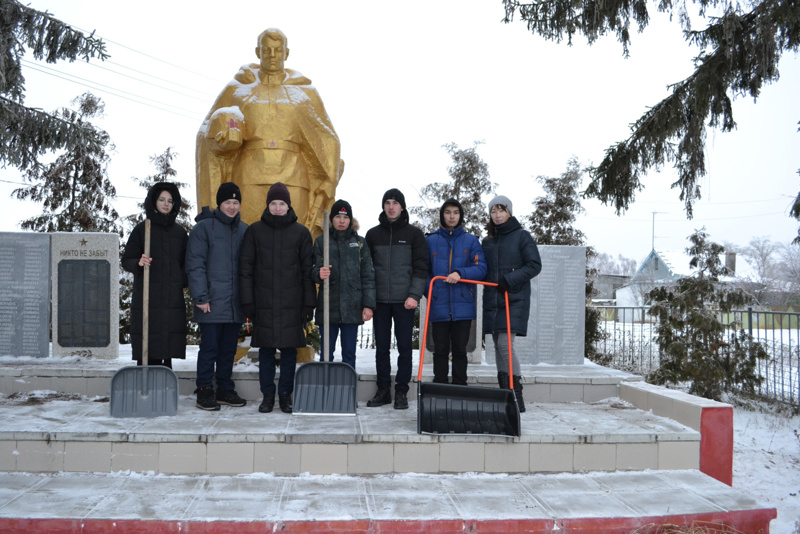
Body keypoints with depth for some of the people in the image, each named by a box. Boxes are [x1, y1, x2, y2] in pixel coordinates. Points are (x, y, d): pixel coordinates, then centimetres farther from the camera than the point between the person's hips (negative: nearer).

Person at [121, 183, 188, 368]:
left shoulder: (180, 232, 14)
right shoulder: (142, 229, 5)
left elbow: (186, 264, 18)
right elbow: (126, 261, 4)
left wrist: (184, 281, -1)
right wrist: (139, 263, -18)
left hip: (172, 299, 3)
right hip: (147, 298, -3)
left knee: (168, 351, 1)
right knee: (147, 351, -6)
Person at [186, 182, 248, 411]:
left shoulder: (244, 230, 12)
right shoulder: (204, 227, -3)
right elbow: (195, 265, -8)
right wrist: (201, 297, -13)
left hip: (235, 304, 5)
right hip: (212, 302, -5)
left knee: (229, 348, 11)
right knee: (209, 347, -1)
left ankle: (225, 390, 21)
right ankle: (205, 391, 10)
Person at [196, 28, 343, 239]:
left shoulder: (306, 93, 15)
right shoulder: (237, 89, 15)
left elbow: (326, 141, 11)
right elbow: (208, 133, 13)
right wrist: (224, 134, -12)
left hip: (291, 179, 0)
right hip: (250, 178, 0)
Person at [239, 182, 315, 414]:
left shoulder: (301, 232, 5)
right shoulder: (254, 231, 6)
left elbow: (308, 270, 4)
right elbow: (245, 267, 6)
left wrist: (308, 303, 0)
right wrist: (247, 300, -1)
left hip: (291, 303, 0)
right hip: (263, 303, 1)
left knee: (289, 350, 4)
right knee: (265, 350, 5)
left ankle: (286, 395, 16)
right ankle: (267, 395, 17)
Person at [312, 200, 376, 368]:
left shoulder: (359, 242, 9)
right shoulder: (321, 241, 8)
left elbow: (368, 275, 6)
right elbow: (315, 271, 2)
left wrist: (369, 304, -2)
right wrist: (319, 274, -23)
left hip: (352, 308, 0)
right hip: (327, 307, 0)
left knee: (349, 353, 6)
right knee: (326, 353, 3)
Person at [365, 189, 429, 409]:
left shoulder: (414, 234, 3)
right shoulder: (373, 234, 10)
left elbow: (421, 267, -1)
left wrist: (414, 295, -11)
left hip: (404, 300, -2)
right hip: (380, 300, 2)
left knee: (404, 347, 1)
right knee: (381, 347, 7)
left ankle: (402, 391, 10)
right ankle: (383, 390, 16)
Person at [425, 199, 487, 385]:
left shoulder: (471, 241, 8)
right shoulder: (430, 241, 10)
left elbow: (481, 268, -2)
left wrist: (460, 273, -18)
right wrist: (430, 291, -6)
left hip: (463, 305, 0)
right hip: (438, 305, 0)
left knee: (460, 350, 5)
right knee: (440, 350, 5)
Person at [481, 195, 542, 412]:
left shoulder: (521, 236, -1)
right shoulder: (487, 241, 16)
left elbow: (535, 265, -6)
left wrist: (510, 279, -16)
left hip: (514, 299, -6)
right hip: (492, 300, 6)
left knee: (505, 346, -16)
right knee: (498, 347, 7)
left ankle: (516, 397, -10)